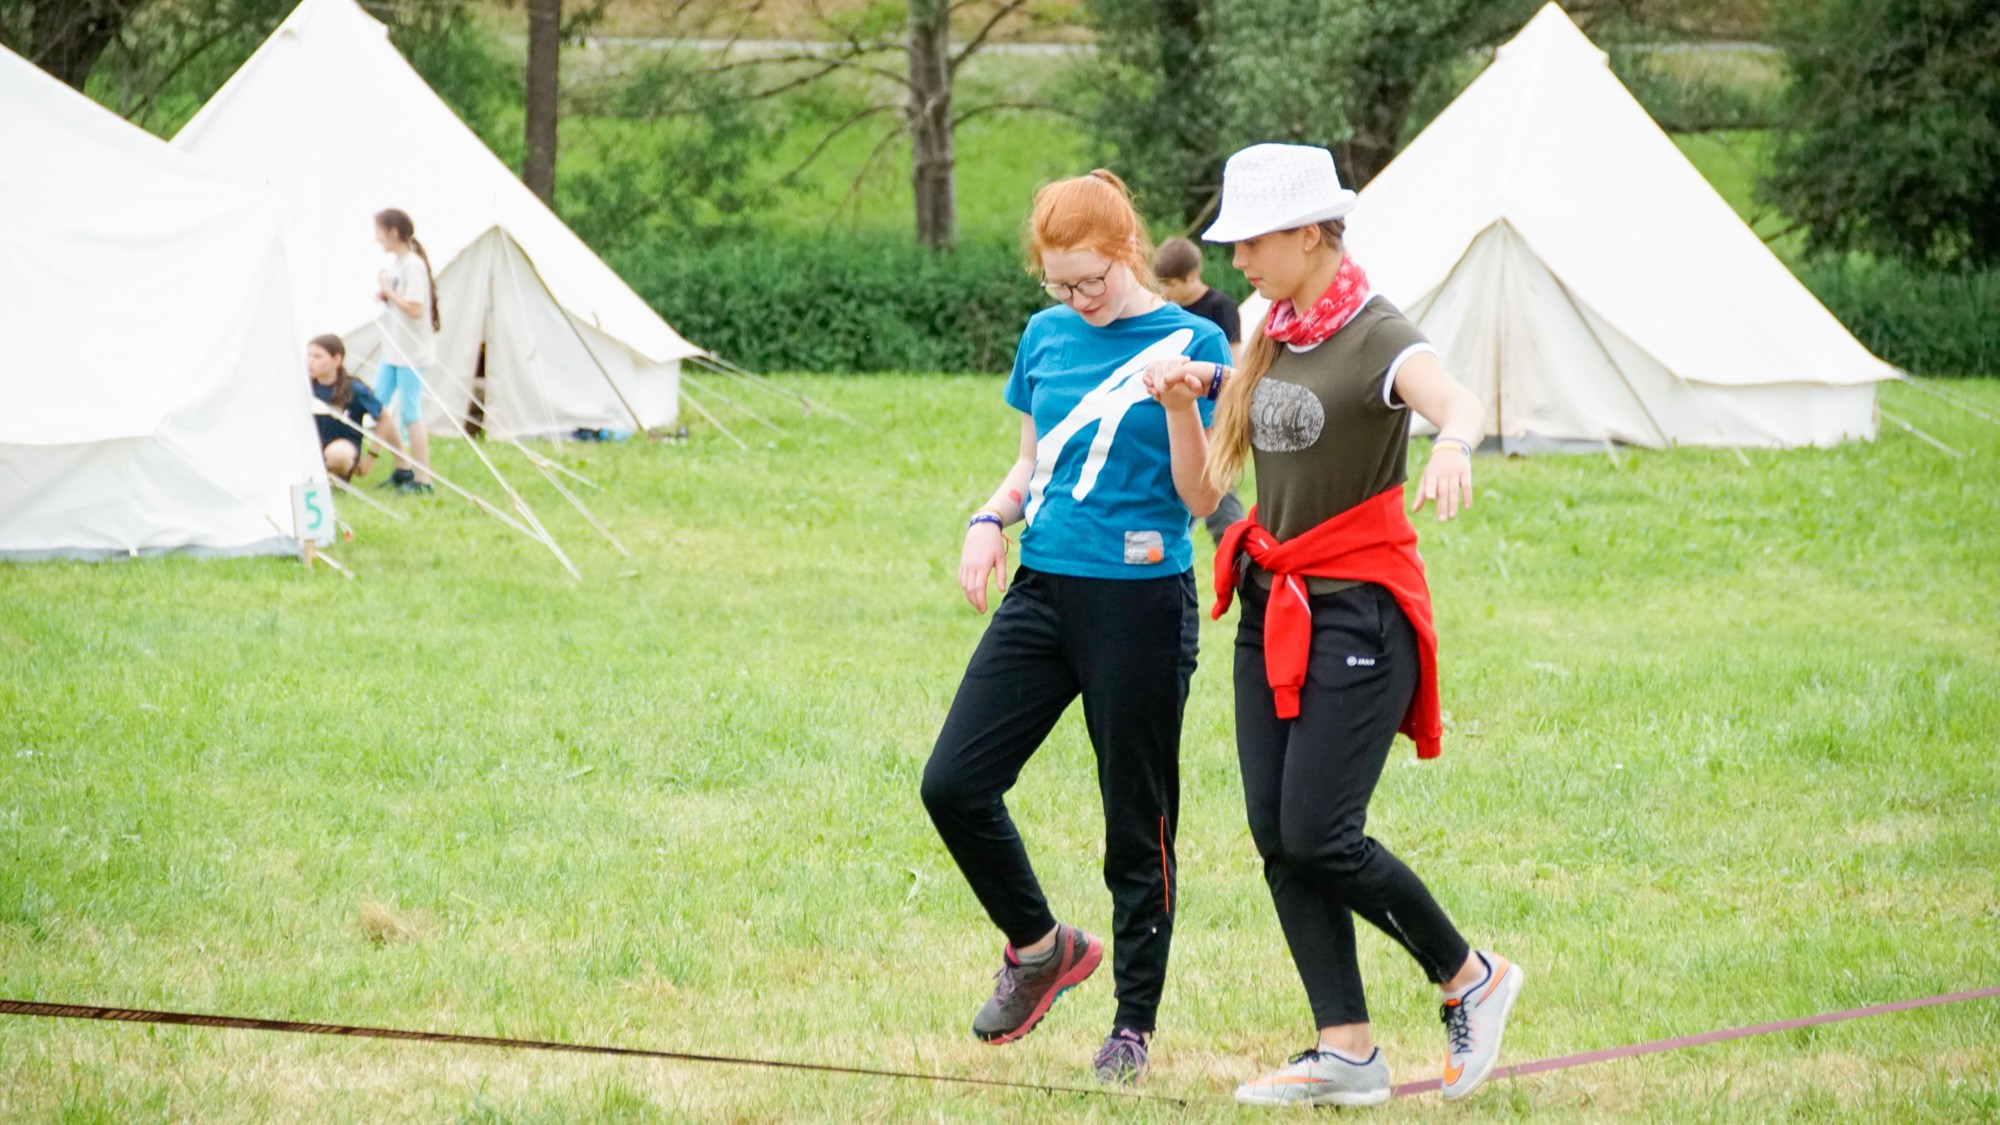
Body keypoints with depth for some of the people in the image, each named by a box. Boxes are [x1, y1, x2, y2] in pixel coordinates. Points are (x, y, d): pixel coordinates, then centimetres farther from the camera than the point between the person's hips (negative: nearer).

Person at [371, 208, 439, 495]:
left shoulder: (413, 266, -18)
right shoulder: (394, 262, 10)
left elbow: (415, 309, -24)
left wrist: (389, 291, -16)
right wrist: (384, 295, 0)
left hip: (412, 352, -10)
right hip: (393, 350, 10)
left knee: (410, 413, -7)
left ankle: (422, 479, 0)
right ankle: (403, 469, 24)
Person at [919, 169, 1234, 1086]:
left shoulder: (1191, 343, -7)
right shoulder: (1046, 337, 8)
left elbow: (1201, 498, -10)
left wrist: (1179, 402, -25)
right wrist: (992, 519, 0)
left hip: (1141, 604, -5)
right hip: (1043, 592, 5)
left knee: (1137, 823, 3)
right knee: (954, 783, -3)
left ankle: (1133, 1026, 15)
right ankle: (1039, 947, 19)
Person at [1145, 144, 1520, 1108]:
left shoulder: (1374, 336, -16)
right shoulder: (1277, 334, 9)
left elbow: (1455, 400, -36)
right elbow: (1251, 392, 30)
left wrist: (1454, 445, -60)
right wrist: (1195, 380, 7)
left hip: (1357, 612, -8)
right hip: (1272, 608, 8)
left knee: (1319, 836, -12)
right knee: (1276, 835, 2)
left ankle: (1470, 979, 9)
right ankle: (1347, 1052, 5)